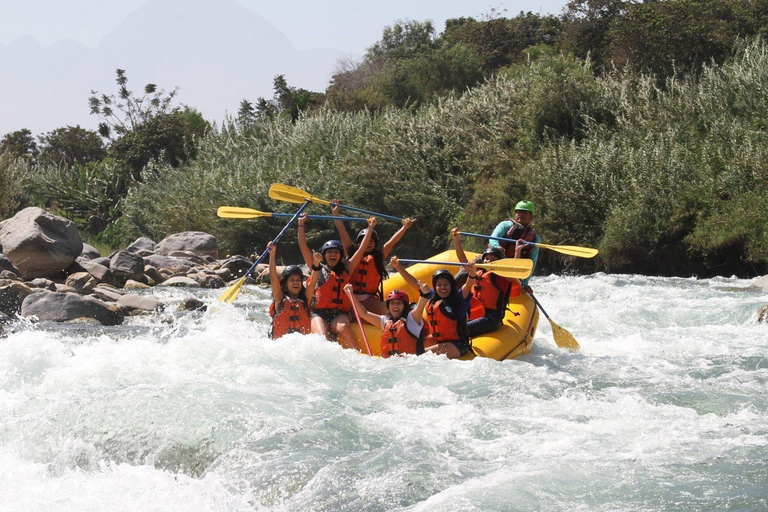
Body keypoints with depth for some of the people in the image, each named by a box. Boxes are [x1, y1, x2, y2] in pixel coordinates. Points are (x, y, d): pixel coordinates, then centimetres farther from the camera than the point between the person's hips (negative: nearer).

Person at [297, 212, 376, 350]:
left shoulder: (346, 269, 19)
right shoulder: (318, 269, 15)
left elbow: (361, 249, 19)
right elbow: (303, 247, 11)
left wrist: (370, 228, 18)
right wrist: (301, 225, 8)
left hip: (340, 314, 0)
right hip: (319, 314, 0)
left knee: (343, 328, -32)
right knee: (323, 338, -29)